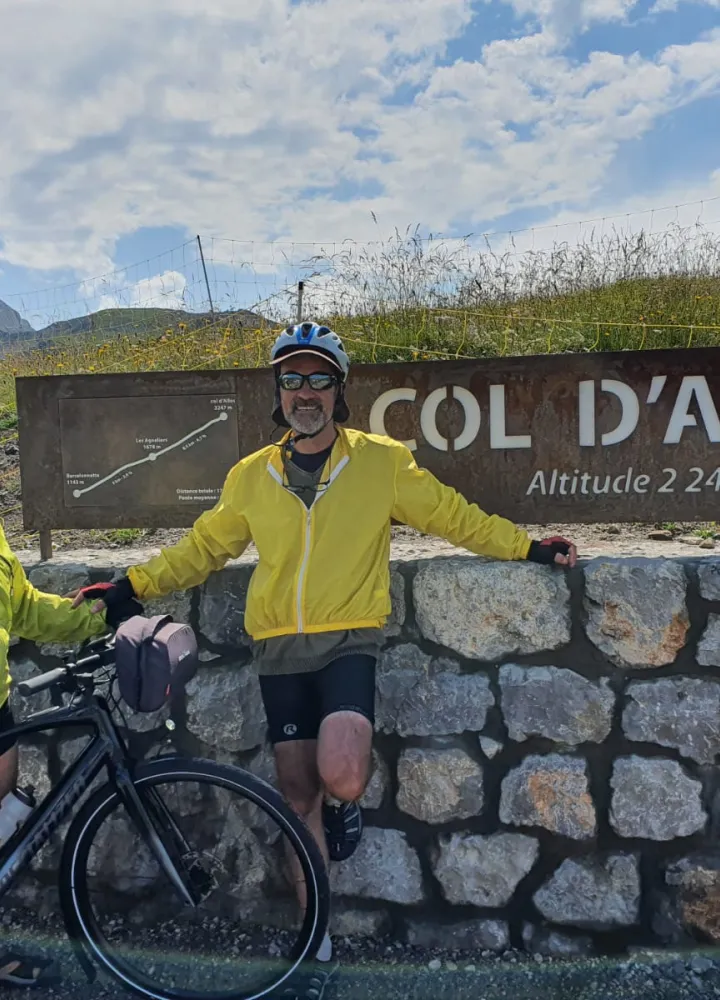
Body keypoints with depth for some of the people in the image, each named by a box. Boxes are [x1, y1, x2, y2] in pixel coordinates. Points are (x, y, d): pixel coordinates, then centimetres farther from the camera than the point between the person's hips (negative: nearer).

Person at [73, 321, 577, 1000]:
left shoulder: (381, 460, 0)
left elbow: (454, 517, 6)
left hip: (348, 642, -3)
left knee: (340, 776, -25)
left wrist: (529, 547, 4)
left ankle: (347, 801, 15)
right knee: (298, 795, 10)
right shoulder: (251, 475, 7)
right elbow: (203, 547, 16)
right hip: (279, 650, 3)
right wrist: (132, 587, 11)